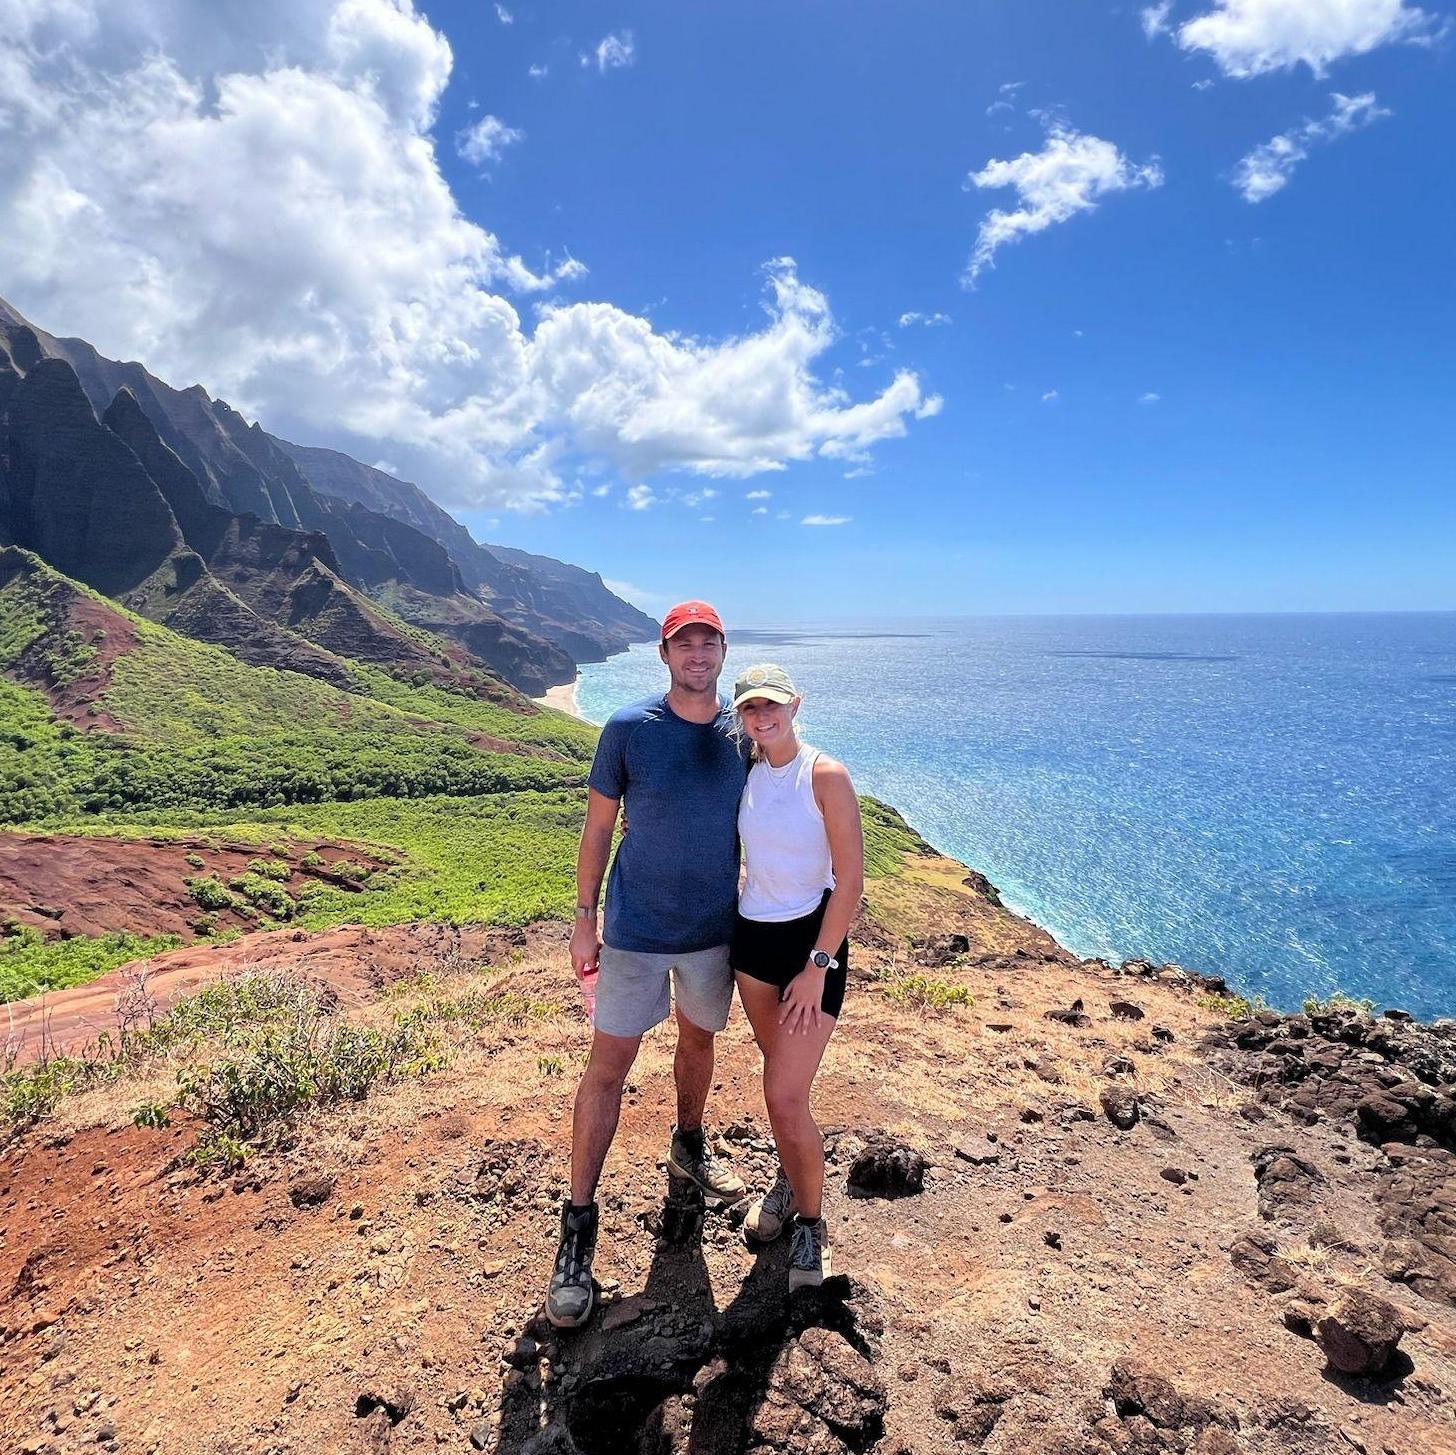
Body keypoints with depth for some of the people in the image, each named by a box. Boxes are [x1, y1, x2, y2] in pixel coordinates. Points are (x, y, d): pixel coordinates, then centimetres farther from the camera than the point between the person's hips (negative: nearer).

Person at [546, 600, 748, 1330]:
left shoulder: (744, 733, -4)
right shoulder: (628, 729, -13)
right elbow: (597, 828, -5)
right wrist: (584, 920, -4)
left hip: (714, 930, 3)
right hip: (636, 932, -3)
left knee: (697, 1042, 22)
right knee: (608, 1066, 2)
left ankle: (689, 1146, 49)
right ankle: (578, 1222, 17)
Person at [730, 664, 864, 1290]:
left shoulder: (825, 775, -16)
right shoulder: (747, 773, 2)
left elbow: (851, 880, -16)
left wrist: (817, 967, -16)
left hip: (812, 938, -6)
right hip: (752, 934, 6)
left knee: (785, 1098, -7)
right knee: (779, 1072, 19)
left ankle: (810, 1221, 18)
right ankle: (788, 1181, 43)